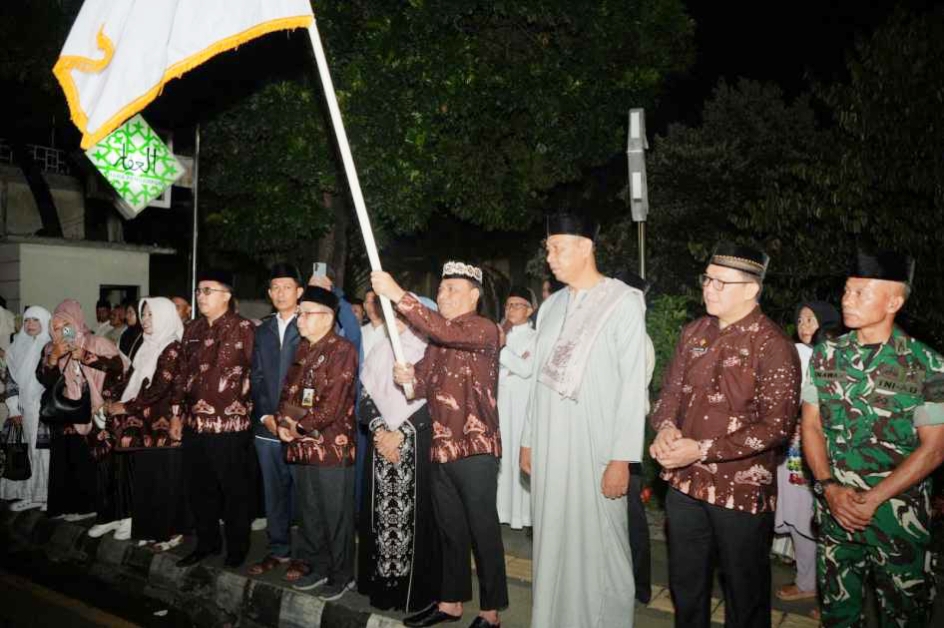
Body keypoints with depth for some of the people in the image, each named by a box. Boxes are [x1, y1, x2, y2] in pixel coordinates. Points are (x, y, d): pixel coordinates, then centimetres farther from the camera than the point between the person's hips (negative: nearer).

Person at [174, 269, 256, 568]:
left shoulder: (242, 328, -10)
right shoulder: (192, 330, 13)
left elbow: (254, 373, -13)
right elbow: (183, 373, 16)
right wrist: (179, 413, 15)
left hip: (229, 424, -7)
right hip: (194, 422, 7)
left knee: (235, 491, 7)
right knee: (199, 488, 17)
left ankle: (237, 548, 23)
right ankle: (207, 542, 34)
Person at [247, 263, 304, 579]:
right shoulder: (262, 331, 14)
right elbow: (257, 377, 12)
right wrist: (265, 415, 0)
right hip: (267, 425, 5)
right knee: (273, 491, 13)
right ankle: (278, 549, 26)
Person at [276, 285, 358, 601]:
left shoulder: (343, 350, -12)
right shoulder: (301, 350, 12)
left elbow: (332, 405, -18)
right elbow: (288, 391, 13)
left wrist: (298, 426, -9)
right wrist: (283, 422, -5)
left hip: (332, 447, -7)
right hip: (301, 446, 7)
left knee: (336, 516, 5)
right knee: (309, 513, 18)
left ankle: (342, 576, 19)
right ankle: (316, 567, 33)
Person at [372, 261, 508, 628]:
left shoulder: (484, 329, -8)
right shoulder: (436, 337, 15)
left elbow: (446, 332, -27)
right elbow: (425, 385, 14)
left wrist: (398, 295, -28)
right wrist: (408, 378, -10)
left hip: (475, 448, -7)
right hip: (441, 447, 7)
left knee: (483, 531, 2)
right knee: (450, 530, 17)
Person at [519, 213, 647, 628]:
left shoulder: (624, 302, -8)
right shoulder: (550, 306, 11)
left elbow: (633, 385, -12)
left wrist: (621, 458, -15)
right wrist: (529, 439, 12)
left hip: (595, 446, -5)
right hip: (550, 444, 6)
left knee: (597, 543, 3)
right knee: (553, 539, 12)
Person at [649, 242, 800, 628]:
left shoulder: (773, 346, -14)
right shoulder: (694, 333, 6)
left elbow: (777, 425, -18)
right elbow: (671, 390, 12)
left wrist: (702, 450, -21)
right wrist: (666, 428, -10)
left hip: (741, 491, -5)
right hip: (684, 482, 6)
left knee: (744, 595, 14)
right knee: (685, 585, 22)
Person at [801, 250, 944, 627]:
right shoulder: (826, 355, 1)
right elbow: (811, 426, 4)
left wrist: (872, 500, -14)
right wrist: (830, 489, -8)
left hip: (899, 517, -2)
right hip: (835, 512, 3)